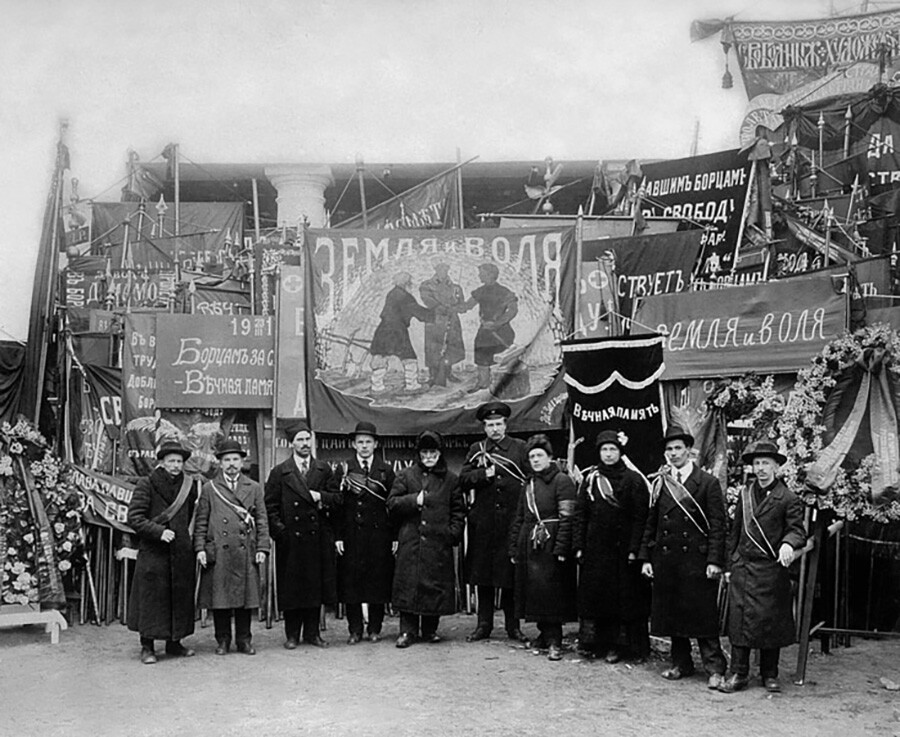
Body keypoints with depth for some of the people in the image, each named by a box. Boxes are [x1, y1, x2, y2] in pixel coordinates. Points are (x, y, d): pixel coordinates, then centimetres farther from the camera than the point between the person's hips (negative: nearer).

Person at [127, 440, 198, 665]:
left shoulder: (189, 485, 9)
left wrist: (180, 533, 12)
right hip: (153, 552, -5)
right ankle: (147, 647, 6)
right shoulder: (146, 484, -6)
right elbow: (134, 517, -11)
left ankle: (174, 643, 21)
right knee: (151, 597, -2)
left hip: (180, 551, 5)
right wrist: (159, 531, -19)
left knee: (180, 596, 9)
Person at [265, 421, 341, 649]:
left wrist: (320, 497, -9)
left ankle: (312, 633, 18)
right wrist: (279, 530, -9)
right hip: (291, 539, -2)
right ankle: (292, 635, 13)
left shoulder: (324, 470, 10)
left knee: (316, 585, 7)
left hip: (319, 538, 3)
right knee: (291, 587, 2)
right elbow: (270, 506, 1)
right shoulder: (279, 472, 2)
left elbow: (337, 499, 9)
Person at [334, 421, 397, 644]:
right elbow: (337, 505, 2)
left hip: (379, 534, 0)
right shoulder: (344, 469, 6)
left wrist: (395, 537, 0)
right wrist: (338, 536, -5)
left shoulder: (386, 471, 8)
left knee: (378, 582, 2)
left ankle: (375, 628, 13)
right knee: (351, 582, 0)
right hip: (351, 535, 0)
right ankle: (355, 630, 9)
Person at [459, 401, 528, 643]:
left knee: (512, 574, 2)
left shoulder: (520, 448, 6)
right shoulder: (476, 450, 11)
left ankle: (513, 626, 11)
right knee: (483, 575, 5)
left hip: (512, 520, -2)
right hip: (483, 522, 2)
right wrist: (485, 473, -12)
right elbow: (463, 480, 3)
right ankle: (484, 624, 13)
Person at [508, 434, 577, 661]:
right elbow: (519, 519, 19)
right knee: (534, 591, 9)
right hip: (528, 545, 7)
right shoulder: (529, 484, 16)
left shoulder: (562, 481, -6)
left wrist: (561, 549, -19)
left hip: (550, 546, -7)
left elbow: (567, 518, -12)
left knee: (551, 593, -7)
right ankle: (545, 634, 22)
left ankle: (555, 642, -3)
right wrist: (514, 548, 14)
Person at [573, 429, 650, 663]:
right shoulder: (590, 478, 7)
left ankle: (616, 645, 8)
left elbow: (640, 518, -6)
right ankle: (591, 643, 13)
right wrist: (579, 545, 1)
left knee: (623, 597, 0)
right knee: (592, 594, 4)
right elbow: (580, 513, 7)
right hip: (595, 548, 3)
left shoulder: (633, 480, -3)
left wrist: (634, 549, -12)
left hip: (622, 548, -3)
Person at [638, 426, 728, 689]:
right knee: (672, 614, 9)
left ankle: (714, 669, 2)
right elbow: (650, 524, 14)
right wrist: (645, 558, 8)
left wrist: (714, 561, -12)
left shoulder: (708, 483, -1)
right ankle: (681, 664, 21)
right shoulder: (660, 484, 11)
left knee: (703, 615, -4)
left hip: (696, 559, -4)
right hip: (665, 559, 4)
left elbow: (717, 525, -4)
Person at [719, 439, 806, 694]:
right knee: (739, 619, 1)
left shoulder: (788, 498, -3)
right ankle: (738, 673, 7)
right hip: (742, 567, 4)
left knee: (770, 620, 3)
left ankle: (770, 675, 16)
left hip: (771, 569, -4)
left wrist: (788, 544, -31)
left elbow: (797, 530, -9)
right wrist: (731, 564, 13)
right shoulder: (745, 495, 12)